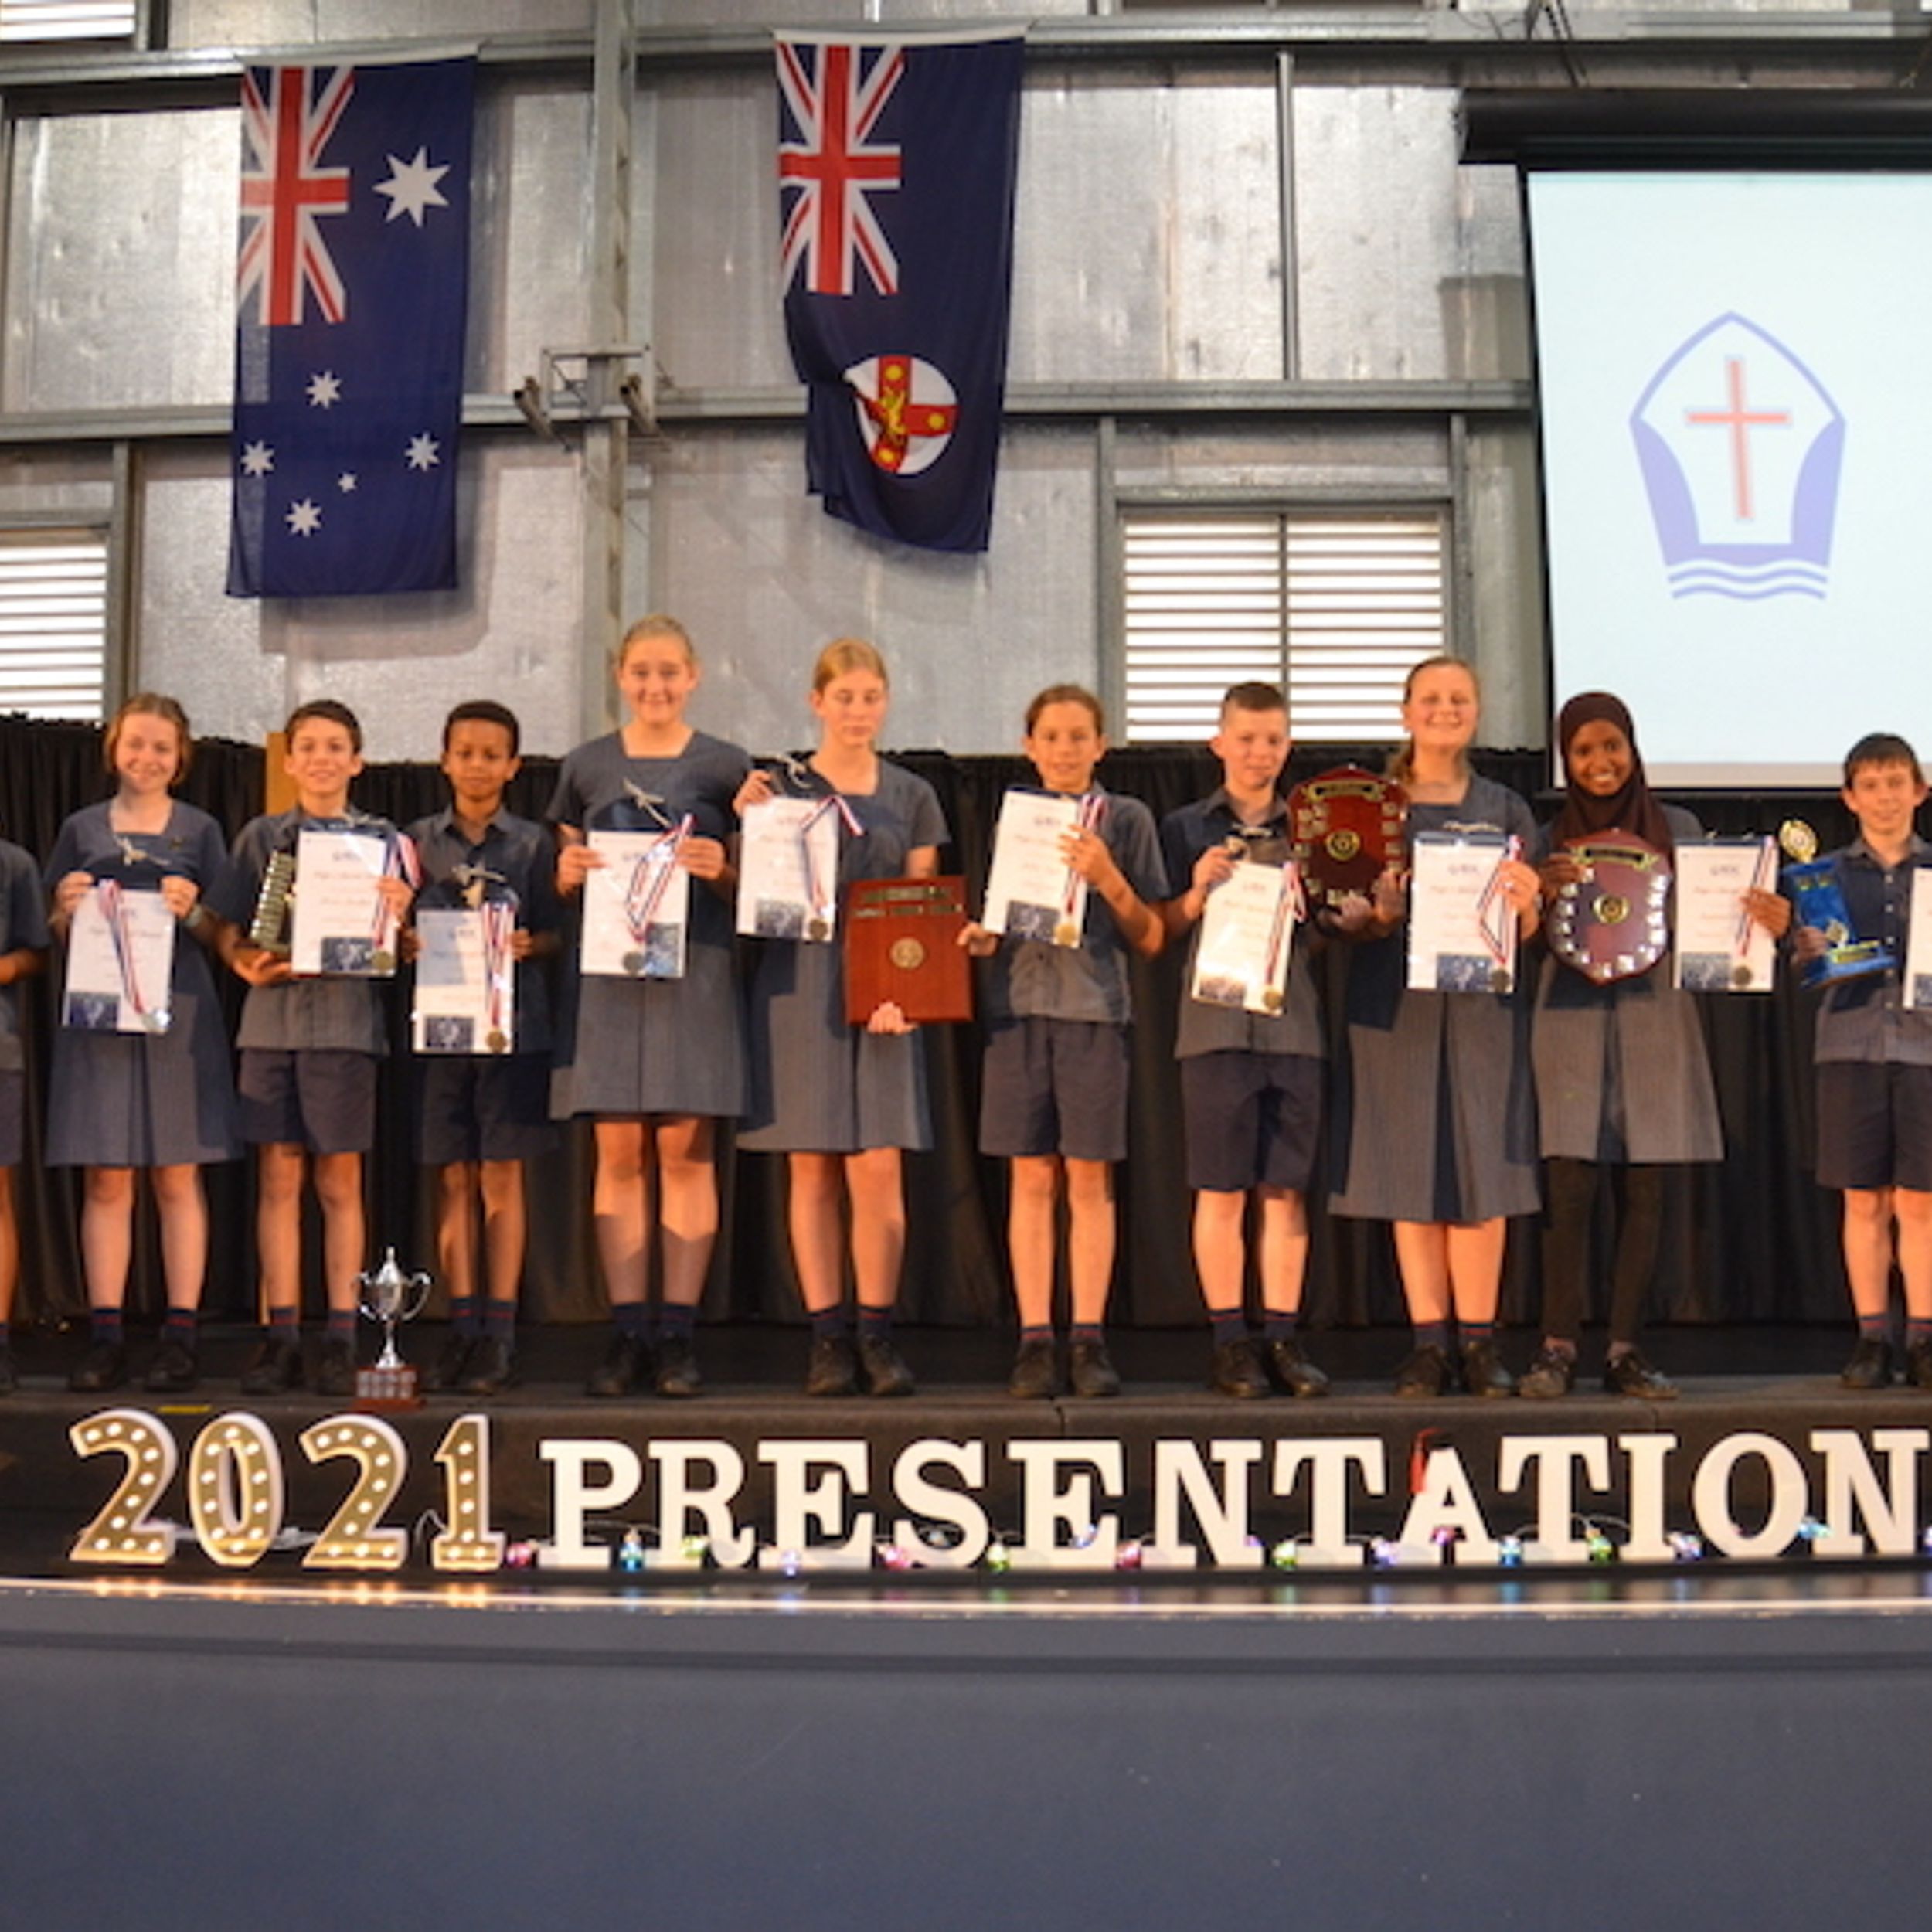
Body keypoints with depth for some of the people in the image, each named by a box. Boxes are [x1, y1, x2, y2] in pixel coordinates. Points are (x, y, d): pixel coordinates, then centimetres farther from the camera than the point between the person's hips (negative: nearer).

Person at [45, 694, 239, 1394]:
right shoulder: (82, 830, 12)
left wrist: (191, 913, -12)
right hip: (97, 1011, 1)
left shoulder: (200, 831, 8)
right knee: (106, 1181, 1)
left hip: (178, 1014, -1)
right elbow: (57, 935, 14)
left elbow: (225, 937, 7)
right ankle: (105, 1335, 7)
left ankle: (180, 1335, 5)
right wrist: (67, 910, -7)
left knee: (177, 1178, 0)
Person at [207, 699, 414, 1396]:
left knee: (339, 1181, 1)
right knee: (278, 1177, 2)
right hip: (272, 1013, 1)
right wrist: (247, 964, -10)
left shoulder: (382, 840, 8)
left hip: (346, 1016, -1)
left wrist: (397, 916, -16)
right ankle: (280, 1337, 7)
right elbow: (227, 930, 10)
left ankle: (340, 1339, 6)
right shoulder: (260, 836, 11)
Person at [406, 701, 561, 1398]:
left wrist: (529, 944, -15)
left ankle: (500, 1333, 4)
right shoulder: (418, 840, 11)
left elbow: (556, 933, 4)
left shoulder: (532, 842, 6)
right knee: (452, 1177, 4)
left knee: (502, 1175, 0)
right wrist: (407, 941, -9)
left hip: (513, 1020, -2)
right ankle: (461, 1327, 10)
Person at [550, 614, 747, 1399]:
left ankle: (679, 1334, 4)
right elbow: (565, 878, 16)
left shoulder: (724, 767, 6)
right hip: (607, 969, 2)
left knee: (685, 1150, -2)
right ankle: (626, 1332, 7)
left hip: (695, 969, -2)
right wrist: (568, 874, -6)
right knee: (619, 1153, 1)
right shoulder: (586, 766, 12)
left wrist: (722, 870, -13)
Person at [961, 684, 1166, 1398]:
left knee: (1089, 1179, -1)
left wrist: (1108, 878, -12)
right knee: (1032, 1178, 1)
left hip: (1096, 1009, -2)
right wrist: (981, 939, -3)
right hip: (1020, 1005, 2)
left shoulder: (1128, 819, 5)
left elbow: (1151, 940, 3)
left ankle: (1089, 1341, 5)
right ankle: (1034, 1341, 5)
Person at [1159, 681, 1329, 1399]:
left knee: (1287, 1187, 4)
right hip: (1215, 1020, -2)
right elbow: (1158, 931, 6)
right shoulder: (1185, 829, 8)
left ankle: (1283, 1337, 11)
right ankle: (1228, 1340, 7)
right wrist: (1197, 892, -11)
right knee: (1222, 1189, 0)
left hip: (1294, 1022, 2)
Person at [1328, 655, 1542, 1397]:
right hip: (1395, 999, 0)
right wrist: (1378, 912, -16)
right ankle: (1429, 1340, 6)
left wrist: (1524, 904, -13)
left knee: (1482, 1170, -2)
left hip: (1483, 1002, 0)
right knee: (1409, 1172, 0)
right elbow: (1344, 915, 5)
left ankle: (1479, 1341, 5)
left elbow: (1528, 930, 9)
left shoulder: (1505, 808, 12)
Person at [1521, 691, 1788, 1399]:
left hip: (1654, 1017, 1)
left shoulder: (1678, 829, 10)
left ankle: (1626, 1350, 7)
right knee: (1569, 1185, -8)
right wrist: (1540, 895, -17)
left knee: (1644, 1189, 1)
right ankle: (1557, 1348, -2)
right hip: (1572, 1021, -1)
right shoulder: (1551, 840, 9)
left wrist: (1765, 920, -11)